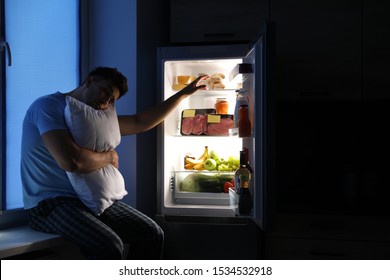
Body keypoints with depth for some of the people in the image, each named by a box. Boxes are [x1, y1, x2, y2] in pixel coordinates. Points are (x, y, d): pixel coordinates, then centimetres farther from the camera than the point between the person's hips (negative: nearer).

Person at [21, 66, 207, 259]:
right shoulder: (49, 105, -11)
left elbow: (141, 122, 18)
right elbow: (71, 161, -27)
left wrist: (184, 93, 19)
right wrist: (109, 157, -8)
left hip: (89, 199, 8)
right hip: (49, 204, -8)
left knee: (152, 234, -6)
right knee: (109, 246, -31)